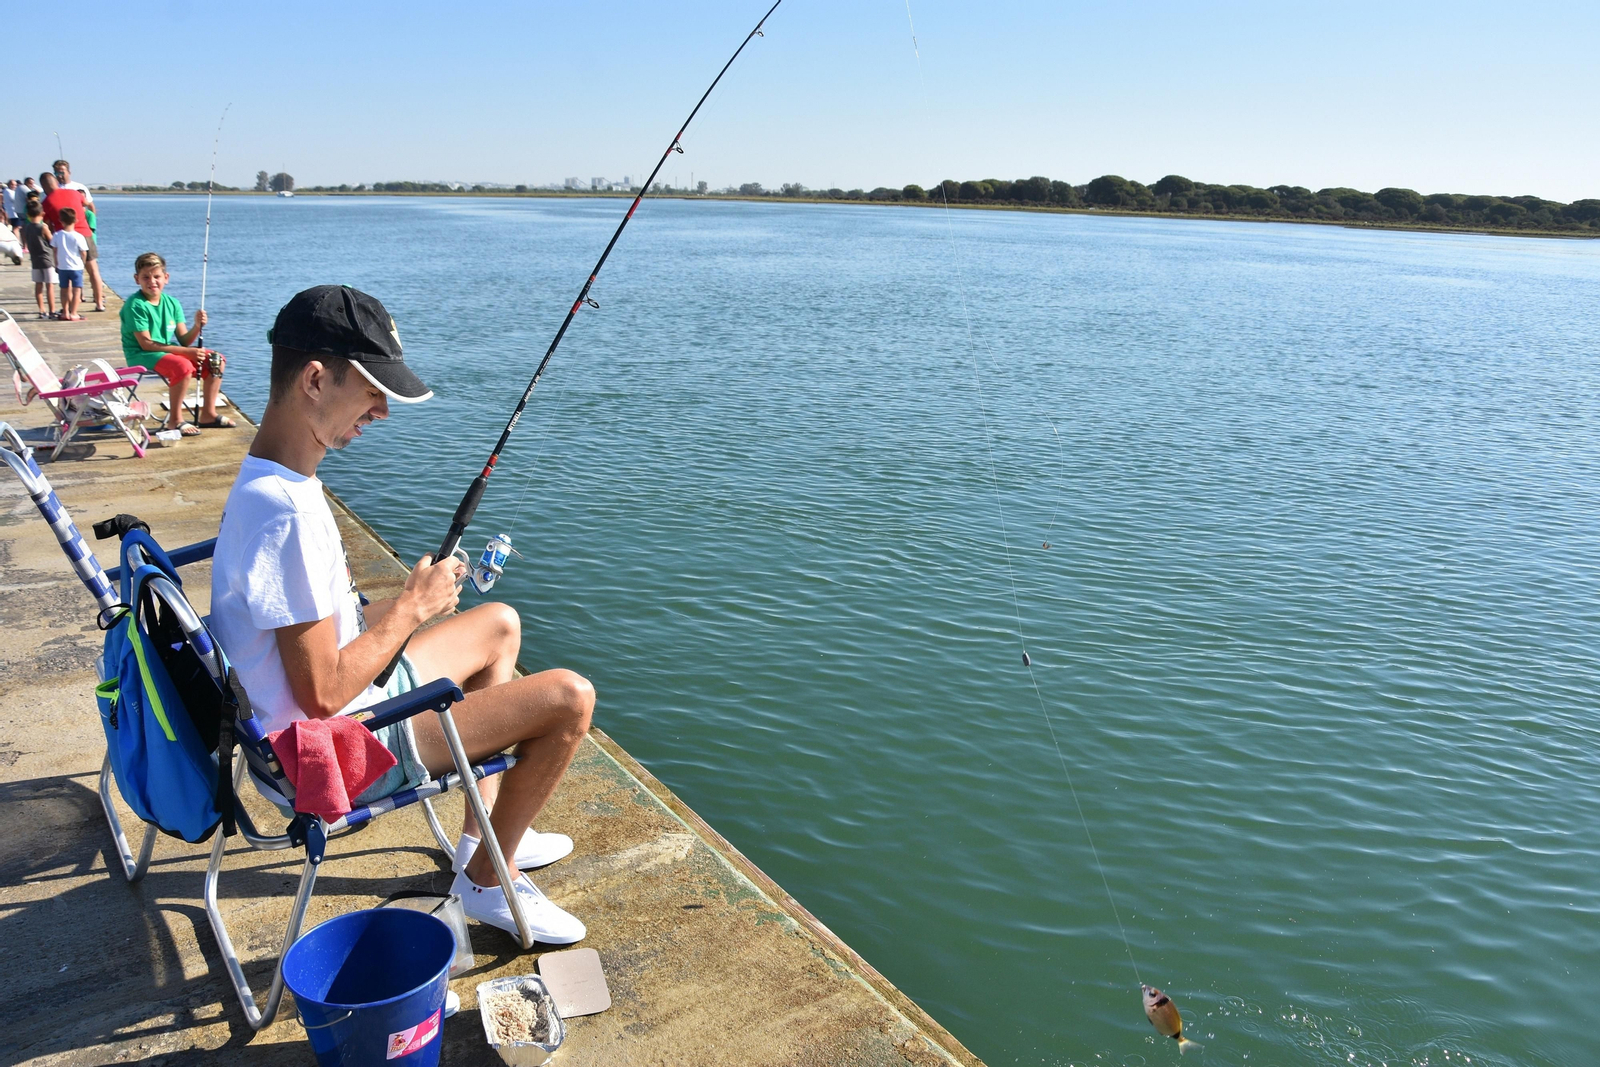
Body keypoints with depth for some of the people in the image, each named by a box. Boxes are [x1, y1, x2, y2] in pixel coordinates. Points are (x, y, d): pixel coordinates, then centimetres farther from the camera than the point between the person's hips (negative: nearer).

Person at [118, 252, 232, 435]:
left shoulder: (172, 303, 3)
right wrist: (186, 351, -24)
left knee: (216, 360, 1)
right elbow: (146, 344, -20)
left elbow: (184, 340, 2)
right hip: (140, 355, -8)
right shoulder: (135, 305, -16)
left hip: (167, 350, 8)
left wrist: (197, 327, -20)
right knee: (183, 366, -34)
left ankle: (208, 414, 6)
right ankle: (175, 420, -21)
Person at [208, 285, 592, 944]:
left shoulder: (267, 480, 2)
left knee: (500, 625, 25)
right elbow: (324, 694, -28)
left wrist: (414, 600, 2)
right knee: (569, 698, -14)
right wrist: (411, 607, -17)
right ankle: (487, 879, 10)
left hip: (354, 700, 10)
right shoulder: (287, 512, -31)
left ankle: (487, 836, 31)